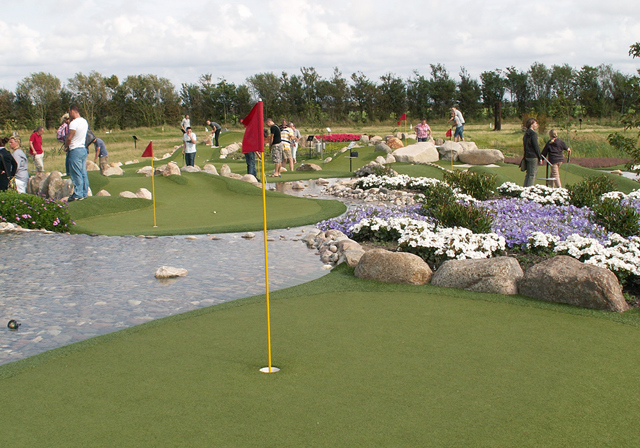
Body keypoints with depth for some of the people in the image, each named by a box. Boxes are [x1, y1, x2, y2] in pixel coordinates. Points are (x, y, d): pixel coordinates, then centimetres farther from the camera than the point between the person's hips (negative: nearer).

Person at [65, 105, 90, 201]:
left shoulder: (74, 123, -15)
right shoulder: (84, 122, 10)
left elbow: (69, 138, -18)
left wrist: (67, 146, 1)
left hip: (75, 150, -8)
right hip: (84, 149, 8)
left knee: (76, 174, -4)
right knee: (83, 173, 11)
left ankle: (78, 195, -2)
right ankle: (85, 192, 15)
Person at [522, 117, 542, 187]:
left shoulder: (526, 133, 13)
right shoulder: (533, 134, -14)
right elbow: (536, 147, -15)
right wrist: (540, 157, -9)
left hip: (527, 156, 9)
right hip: (533, 157, -9)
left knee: (528, 174, 15)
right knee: (532, 175, -5)